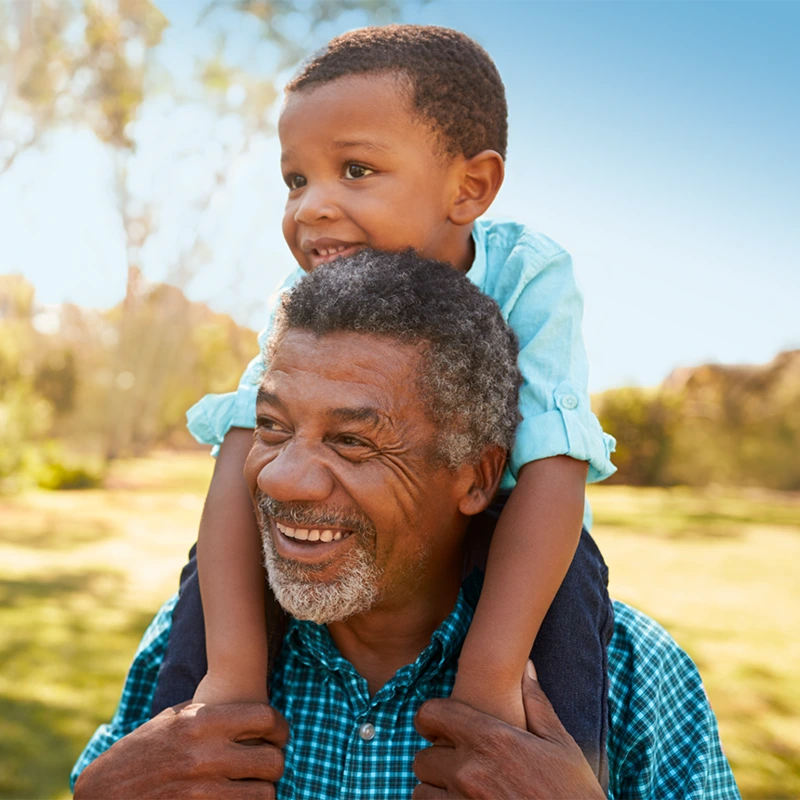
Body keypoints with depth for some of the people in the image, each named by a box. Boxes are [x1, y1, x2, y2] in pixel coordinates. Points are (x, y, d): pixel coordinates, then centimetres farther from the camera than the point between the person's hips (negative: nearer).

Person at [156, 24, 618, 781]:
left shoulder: (530, 279, -31)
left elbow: (550, 473, -37)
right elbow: (246, 453, -31)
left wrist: (491, 675, -43)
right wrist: (232, 667, -40)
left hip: (490, 514, -2)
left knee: (565, 569, -31)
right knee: (218, 558, -17)